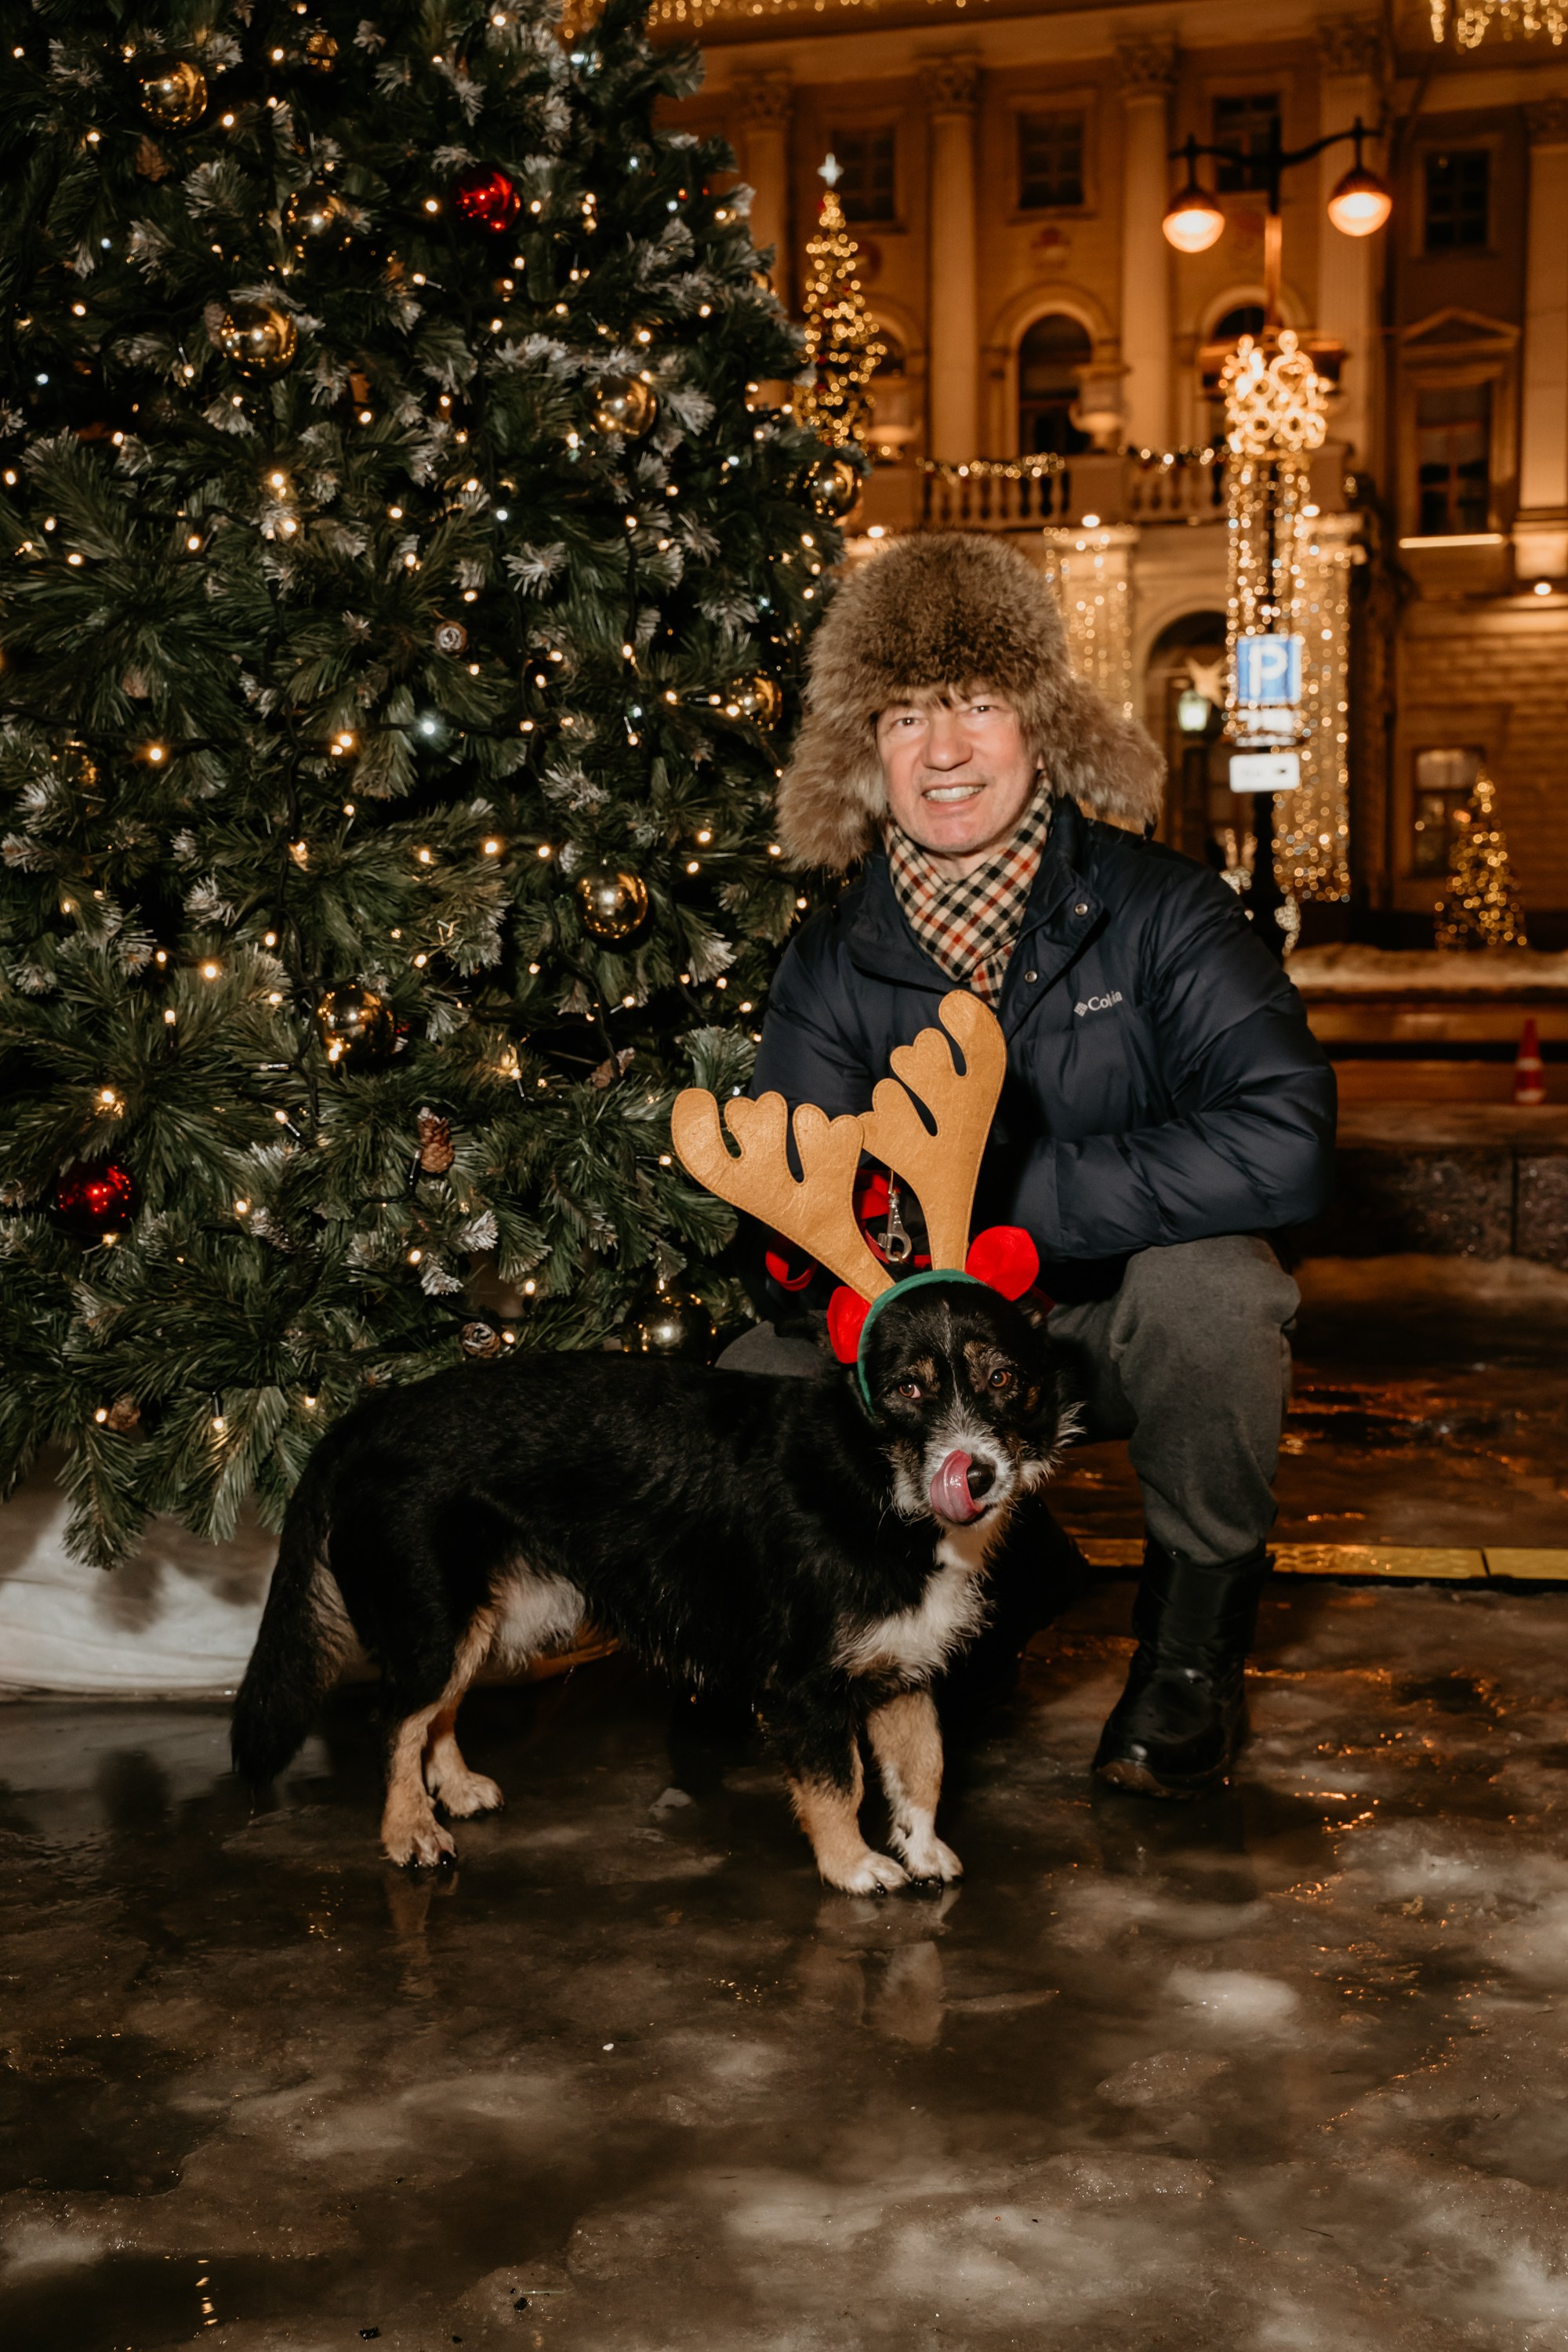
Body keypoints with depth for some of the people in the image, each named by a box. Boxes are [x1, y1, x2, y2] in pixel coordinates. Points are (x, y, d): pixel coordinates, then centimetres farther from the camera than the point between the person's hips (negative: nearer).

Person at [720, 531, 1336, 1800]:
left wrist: (998, 1199, -31)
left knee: (1212, 1283, -36)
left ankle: (1194, 1646, -10)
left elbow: (1284, 1140, -30)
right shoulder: (836, 961, -6)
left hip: (1128, 1315, -3)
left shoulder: (1157, 907, -16)